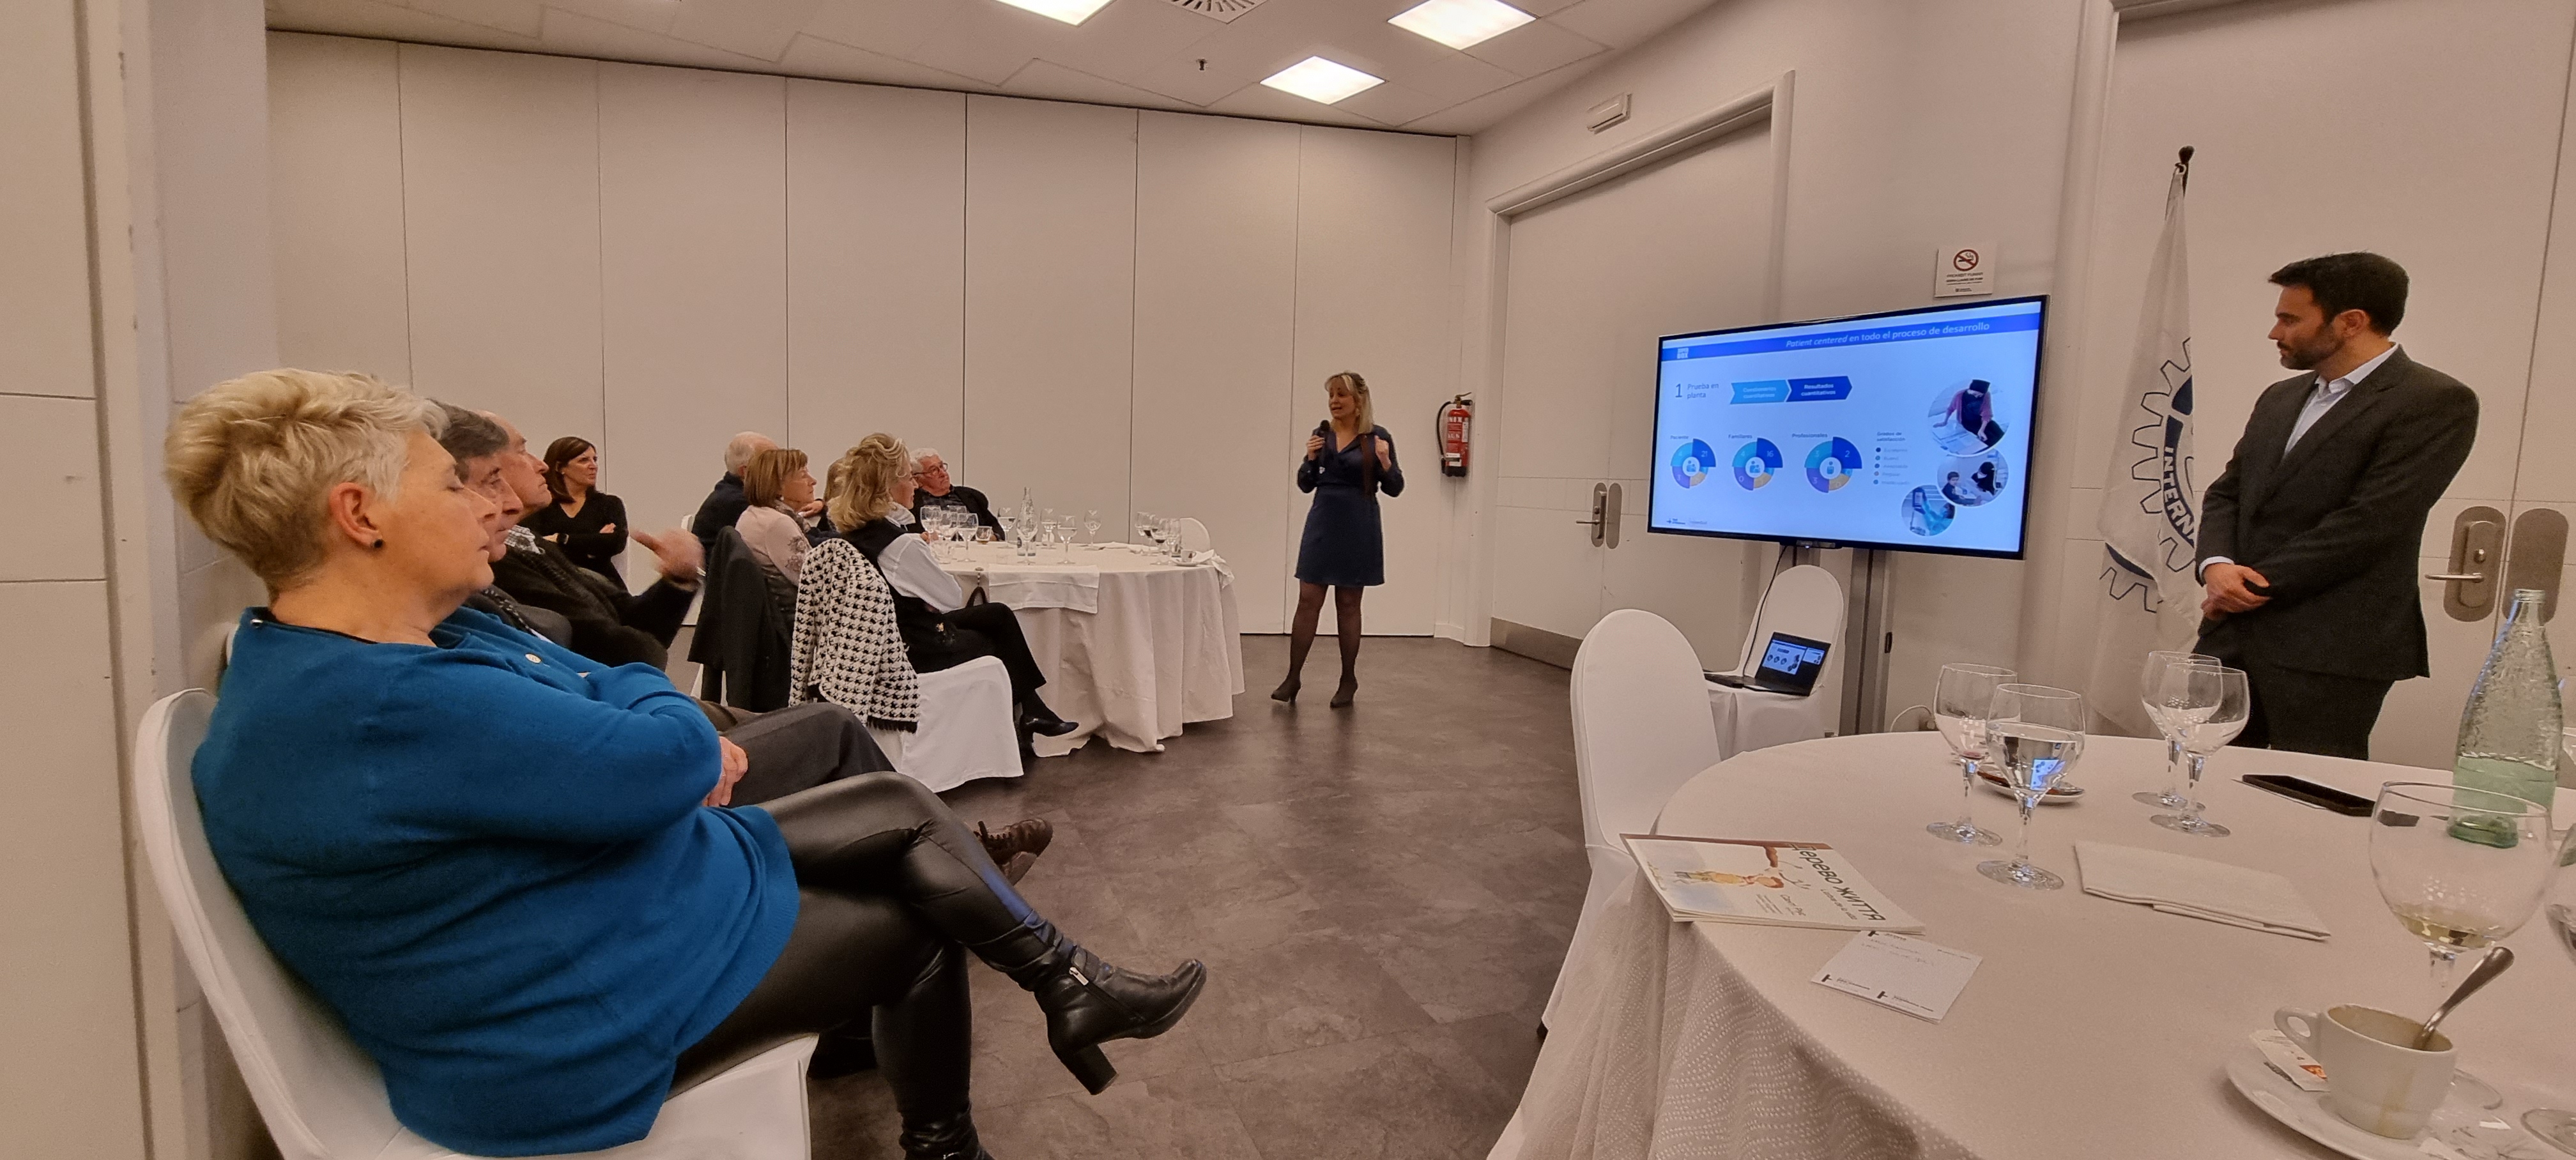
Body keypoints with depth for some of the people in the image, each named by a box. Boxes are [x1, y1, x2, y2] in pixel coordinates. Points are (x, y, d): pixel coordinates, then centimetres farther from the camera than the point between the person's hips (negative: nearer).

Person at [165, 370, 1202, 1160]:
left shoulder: (418, 634, 3)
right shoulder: (380, 707, -31)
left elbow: (601, 686, 9)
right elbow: (666, 759, -30)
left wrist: (683, 749, -12)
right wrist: (681, 734, -6)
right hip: (589, 1023, -10)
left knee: (901, 809, 5)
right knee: (925, 920, 7)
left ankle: (1071, 991, 17)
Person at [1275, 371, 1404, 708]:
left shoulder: (1378, 437, -5)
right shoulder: (1322, 433, 6)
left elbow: (1395, 488, -3)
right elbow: (1306, 485, 10)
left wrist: (1385, 462, -21)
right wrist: (1310, 458, -9)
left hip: (1358, 528, -3)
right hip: (1322, 523, 3)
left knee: (1348, 604, 4)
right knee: (1308, 601, 1)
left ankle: (1349, 679, 17)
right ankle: (1293, 677, 7)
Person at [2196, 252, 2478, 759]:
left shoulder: (2435, 403, -7)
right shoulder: (2280, 398, 17)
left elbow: (2367, 522, -16)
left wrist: (2252, 585, -12)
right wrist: (2217, 566, -6)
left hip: (2331, 649, -6)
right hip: (2234, 633, 7)